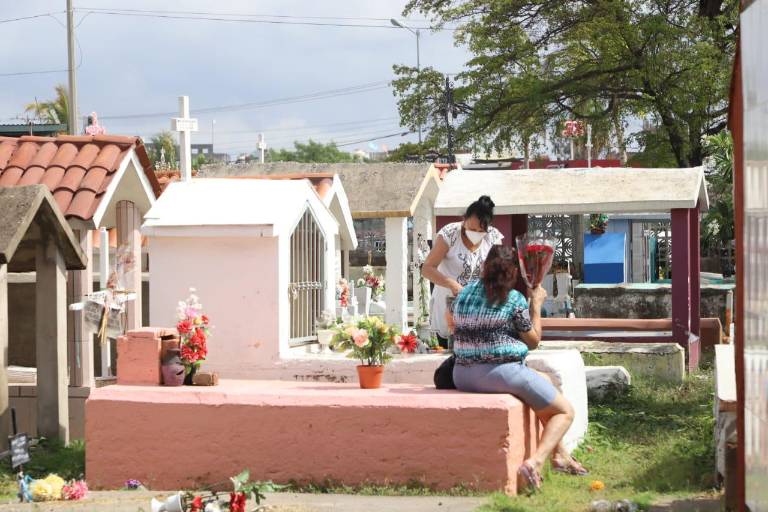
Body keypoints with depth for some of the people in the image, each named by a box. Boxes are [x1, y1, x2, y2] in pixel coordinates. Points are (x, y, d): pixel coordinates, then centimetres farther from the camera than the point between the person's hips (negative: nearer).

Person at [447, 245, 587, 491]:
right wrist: (537, 303, 11)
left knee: (544, 380, 31)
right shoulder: (515, 300, -9)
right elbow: (533, 340, 2)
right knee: (565, 411, 8)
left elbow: (450, 321, 27)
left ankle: (560, 455, 29)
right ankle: (535, 462, -18)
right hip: (503, 373, -7)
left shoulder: (465, 293, 8)